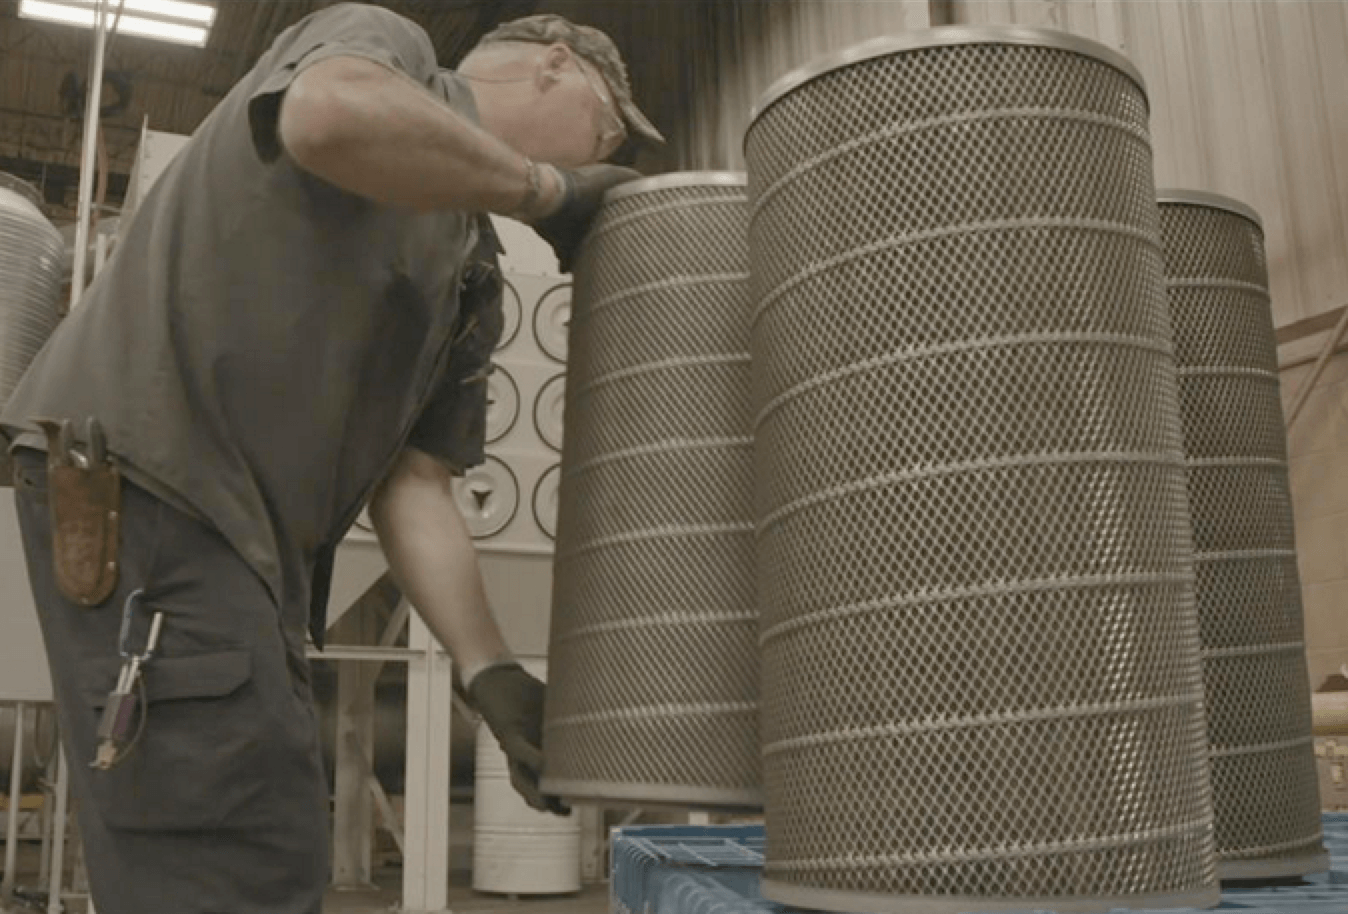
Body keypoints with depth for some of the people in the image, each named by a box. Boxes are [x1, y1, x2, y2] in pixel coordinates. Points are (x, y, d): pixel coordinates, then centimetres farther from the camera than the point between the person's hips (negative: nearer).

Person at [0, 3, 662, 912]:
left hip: (250, 529, 9)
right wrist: (542, 188, -11)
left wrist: (490, 673, -3)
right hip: (141, 475, -9)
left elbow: (412, 485, 10)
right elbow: (335, 117, -26)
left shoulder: (475, 284, 19)